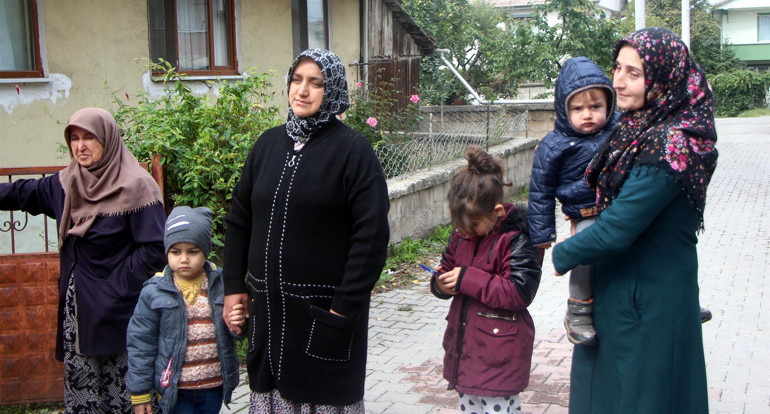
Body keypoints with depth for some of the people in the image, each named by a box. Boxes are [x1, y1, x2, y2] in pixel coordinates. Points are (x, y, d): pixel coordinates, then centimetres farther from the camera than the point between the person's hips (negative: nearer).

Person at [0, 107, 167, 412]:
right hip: (76, 306, 7)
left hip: (116, 313, -7)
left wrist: (118, 289, -16)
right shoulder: (66, 184, 10)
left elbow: (154, 249, -15)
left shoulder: (135, 187, -11)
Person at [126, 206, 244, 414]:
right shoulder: (154, 291, -7)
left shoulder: (221, 283, 0)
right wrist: (140, 392, -1)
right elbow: (141, 341, -2)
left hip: (215, 385, 3)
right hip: (175, 388, -2)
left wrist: (237, 324, -14)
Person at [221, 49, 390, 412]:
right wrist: (234, 285, 8)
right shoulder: (269, 143, 8)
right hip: (268, 306, 5)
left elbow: (372, 235, -13)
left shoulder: (352, 150, -9)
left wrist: (344, 306, -15)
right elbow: (239, 218, 13)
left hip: (324, 309, -5)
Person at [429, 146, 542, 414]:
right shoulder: (462, 234, 6)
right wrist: (441, 284, -5)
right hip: (464, 346, 8)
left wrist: (468, 279, -24)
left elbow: (520, 291, -21)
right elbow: (448, 266, 20)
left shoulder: (518, 240, -15)